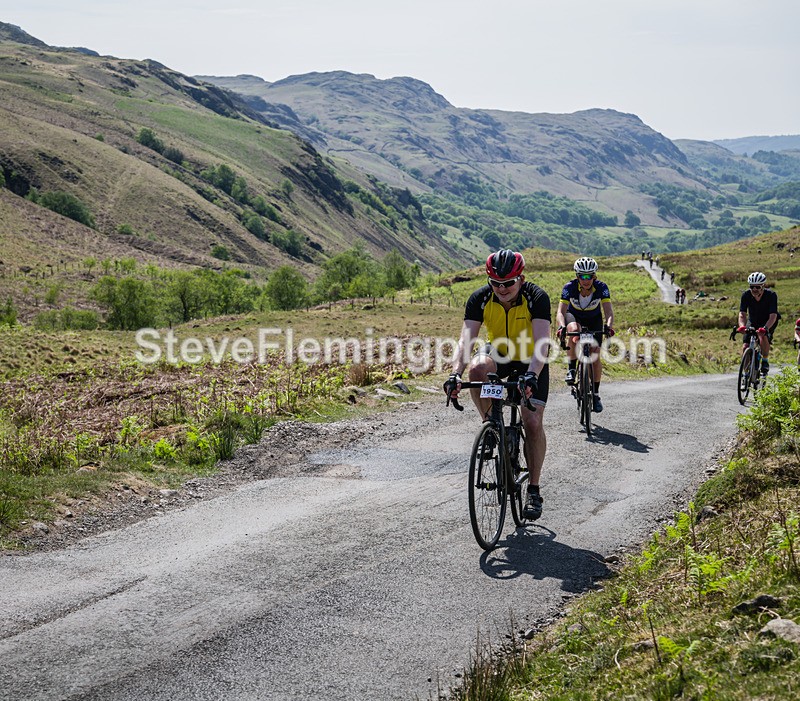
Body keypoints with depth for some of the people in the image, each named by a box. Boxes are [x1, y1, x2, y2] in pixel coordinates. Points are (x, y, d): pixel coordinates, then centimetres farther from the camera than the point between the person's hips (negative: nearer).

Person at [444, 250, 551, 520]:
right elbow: (466, 339, -30)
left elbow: (541, 342, -38)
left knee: (532, 422, -15)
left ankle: (534, 489, 0)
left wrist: (531, 375, -56)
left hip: (531, 363, -2)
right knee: (477, 368, -34)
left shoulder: (536, 297, -27)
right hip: (499, 356, 2)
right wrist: (455, 374, -48)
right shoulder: (480, 298, -22)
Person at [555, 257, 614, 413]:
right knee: (573, 330, -38)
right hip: (574, 316, -1)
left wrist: (609, 326, -56)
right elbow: (561, 311, -36)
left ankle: (596, 394, 7)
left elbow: (608, 311, -36)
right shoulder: (570, 287, -30)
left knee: (595, 356, -8)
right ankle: (572, 369, -23)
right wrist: (561, 326, -56)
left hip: (594, 319, 1)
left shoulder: (601, 288, -28)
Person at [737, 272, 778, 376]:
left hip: (768, 322, -3)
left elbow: (773, 316, -36)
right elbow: (742, 314, -27)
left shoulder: (771, 295, -28)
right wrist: (742, 326, -48)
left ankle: (765, 362, -13)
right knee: (745, 347, -13)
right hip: (753, 321, 3)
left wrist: (765, 328, -54)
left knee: (763, 336, -34)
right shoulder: (746, 295, -22)